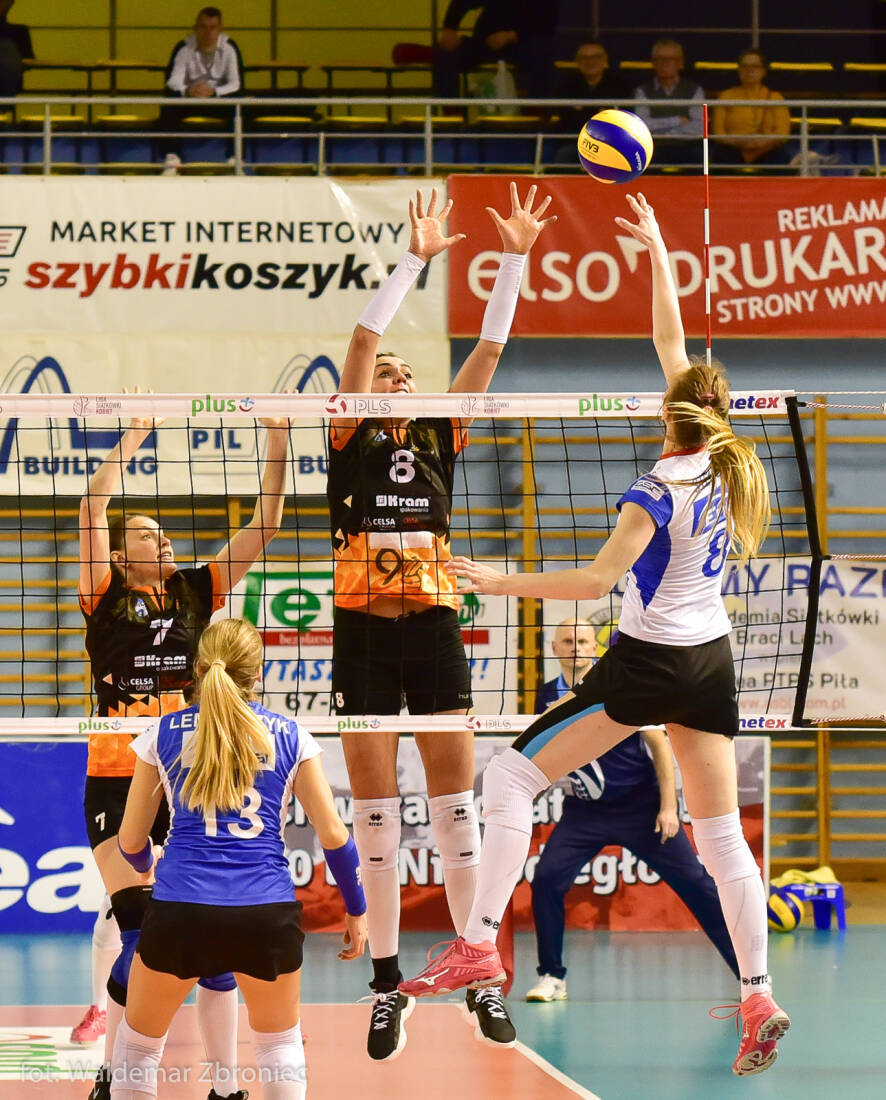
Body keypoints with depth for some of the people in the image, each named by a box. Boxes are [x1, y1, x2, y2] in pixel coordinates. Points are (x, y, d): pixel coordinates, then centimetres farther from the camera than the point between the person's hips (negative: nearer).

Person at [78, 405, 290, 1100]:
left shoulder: (197, 593, 11)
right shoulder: (107, 598, 3)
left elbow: (264, 528, 9)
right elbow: (93, 508, -9)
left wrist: (279, 440, 1)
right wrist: (137, 433, -7)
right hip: (117, 782, -3)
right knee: (142, 937, -9)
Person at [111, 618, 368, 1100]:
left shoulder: (164, 734, 9)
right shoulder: (289, 735, 9)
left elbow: (131, 840, 15)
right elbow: (333, 834, 8)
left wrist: (144, 863, 39)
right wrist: (356, 910, 21)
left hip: (181, 910, -1)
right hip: (267, 911, 1)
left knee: (138, 1042, 20)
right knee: (280, 1044, 22)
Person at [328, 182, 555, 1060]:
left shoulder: (439, 438, 11)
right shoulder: (351, 438, 4)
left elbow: (488, 350, 5)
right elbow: (363, 339, -8)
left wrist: (514, 260, -3)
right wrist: (415, 260, -14)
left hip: (434, 630, 2)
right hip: (364, 630, -2)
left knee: (455, 804, 2)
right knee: (375, 812, 0)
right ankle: (388, 983, 6)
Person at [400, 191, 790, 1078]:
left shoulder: (658, 491, -17)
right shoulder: (721, 463, 2)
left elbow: (596, 581, -21)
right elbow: (671, 344, 12)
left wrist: (499, 582, -14)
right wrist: (658, 252, 19)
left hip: (648, 662, -7)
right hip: (710, 662, 7)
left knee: (514, 776, -2)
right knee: (720, 833, 9)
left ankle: (479, 944, -11)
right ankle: (758, 999, 5)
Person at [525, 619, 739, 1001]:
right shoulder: (548, 697, 2)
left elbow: (659, 744, -8)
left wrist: (668, 807, -12)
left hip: (641, 805, -3)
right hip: (584, 810, 3)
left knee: (694, 882, -6)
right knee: (547, 877, -15)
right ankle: (551, 977, -1)